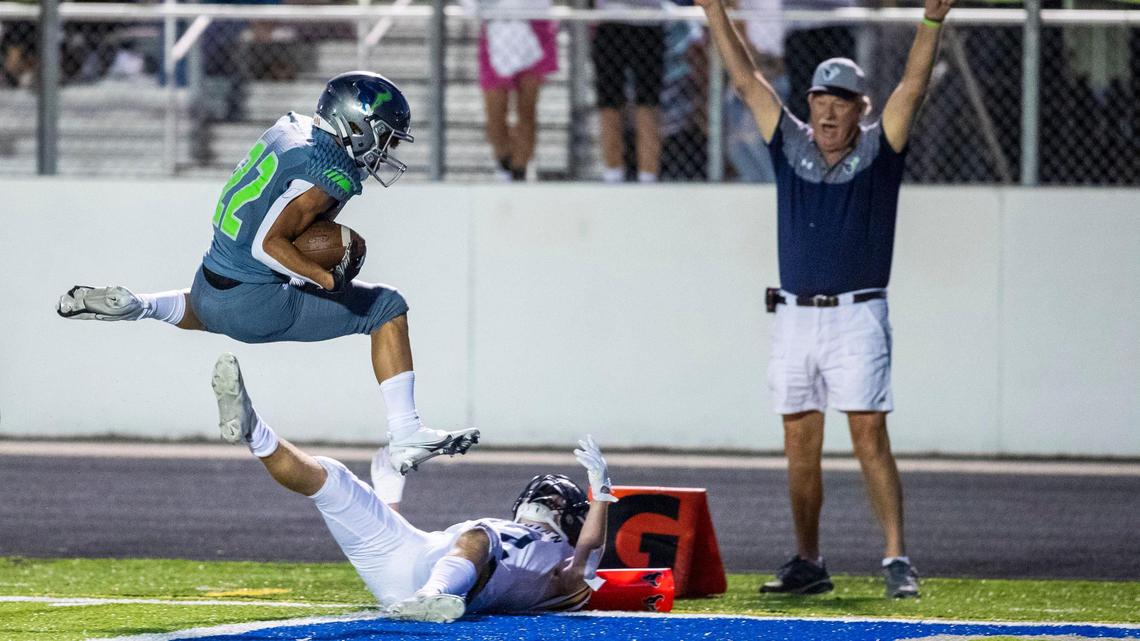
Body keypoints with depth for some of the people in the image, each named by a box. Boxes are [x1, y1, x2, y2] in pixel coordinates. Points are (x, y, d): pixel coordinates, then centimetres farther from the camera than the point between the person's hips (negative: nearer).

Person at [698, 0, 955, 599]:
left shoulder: (879, 150, 2)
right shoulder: (791, 145, 10)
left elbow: (912, 88, -10)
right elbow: (746, 80, 8)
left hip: (857, 317, -4)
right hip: (794, 318, 4)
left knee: (870, 438, -11)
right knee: (800, 447, 7)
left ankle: (897, 560, -12)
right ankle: (807, 564, 14)